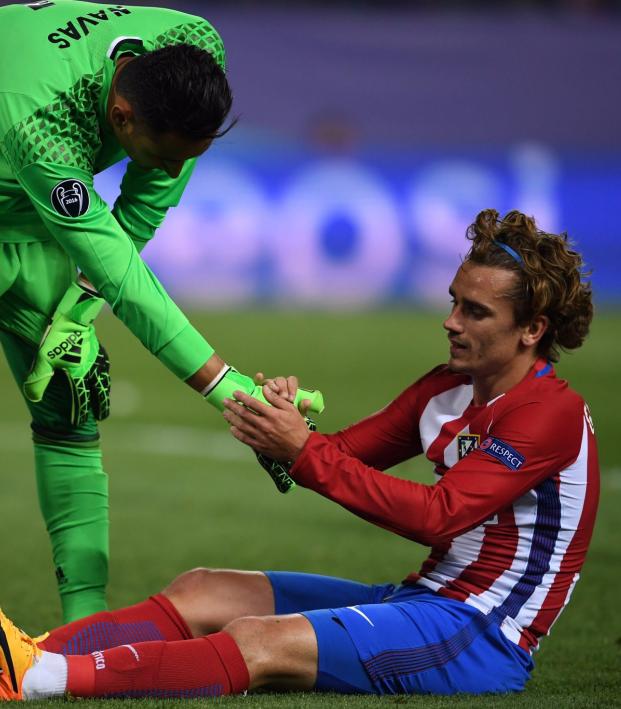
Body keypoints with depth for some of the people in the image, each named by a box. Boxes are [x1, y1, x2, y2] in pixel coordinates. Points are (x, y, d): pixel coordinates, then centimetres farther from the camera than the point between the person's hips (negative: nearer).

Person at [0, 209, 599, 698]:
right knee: (202, 593, -4)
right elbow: (343, 456, 12)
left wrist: (304, 452, -24)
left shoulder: (552, 413, -14)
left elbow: (438, 516, -23)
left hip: (483, 637, -9)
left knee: (260, 642, -27)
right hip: (422, 598, 9)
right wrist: (288, 430, -12)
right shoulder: (448, 389, 14)